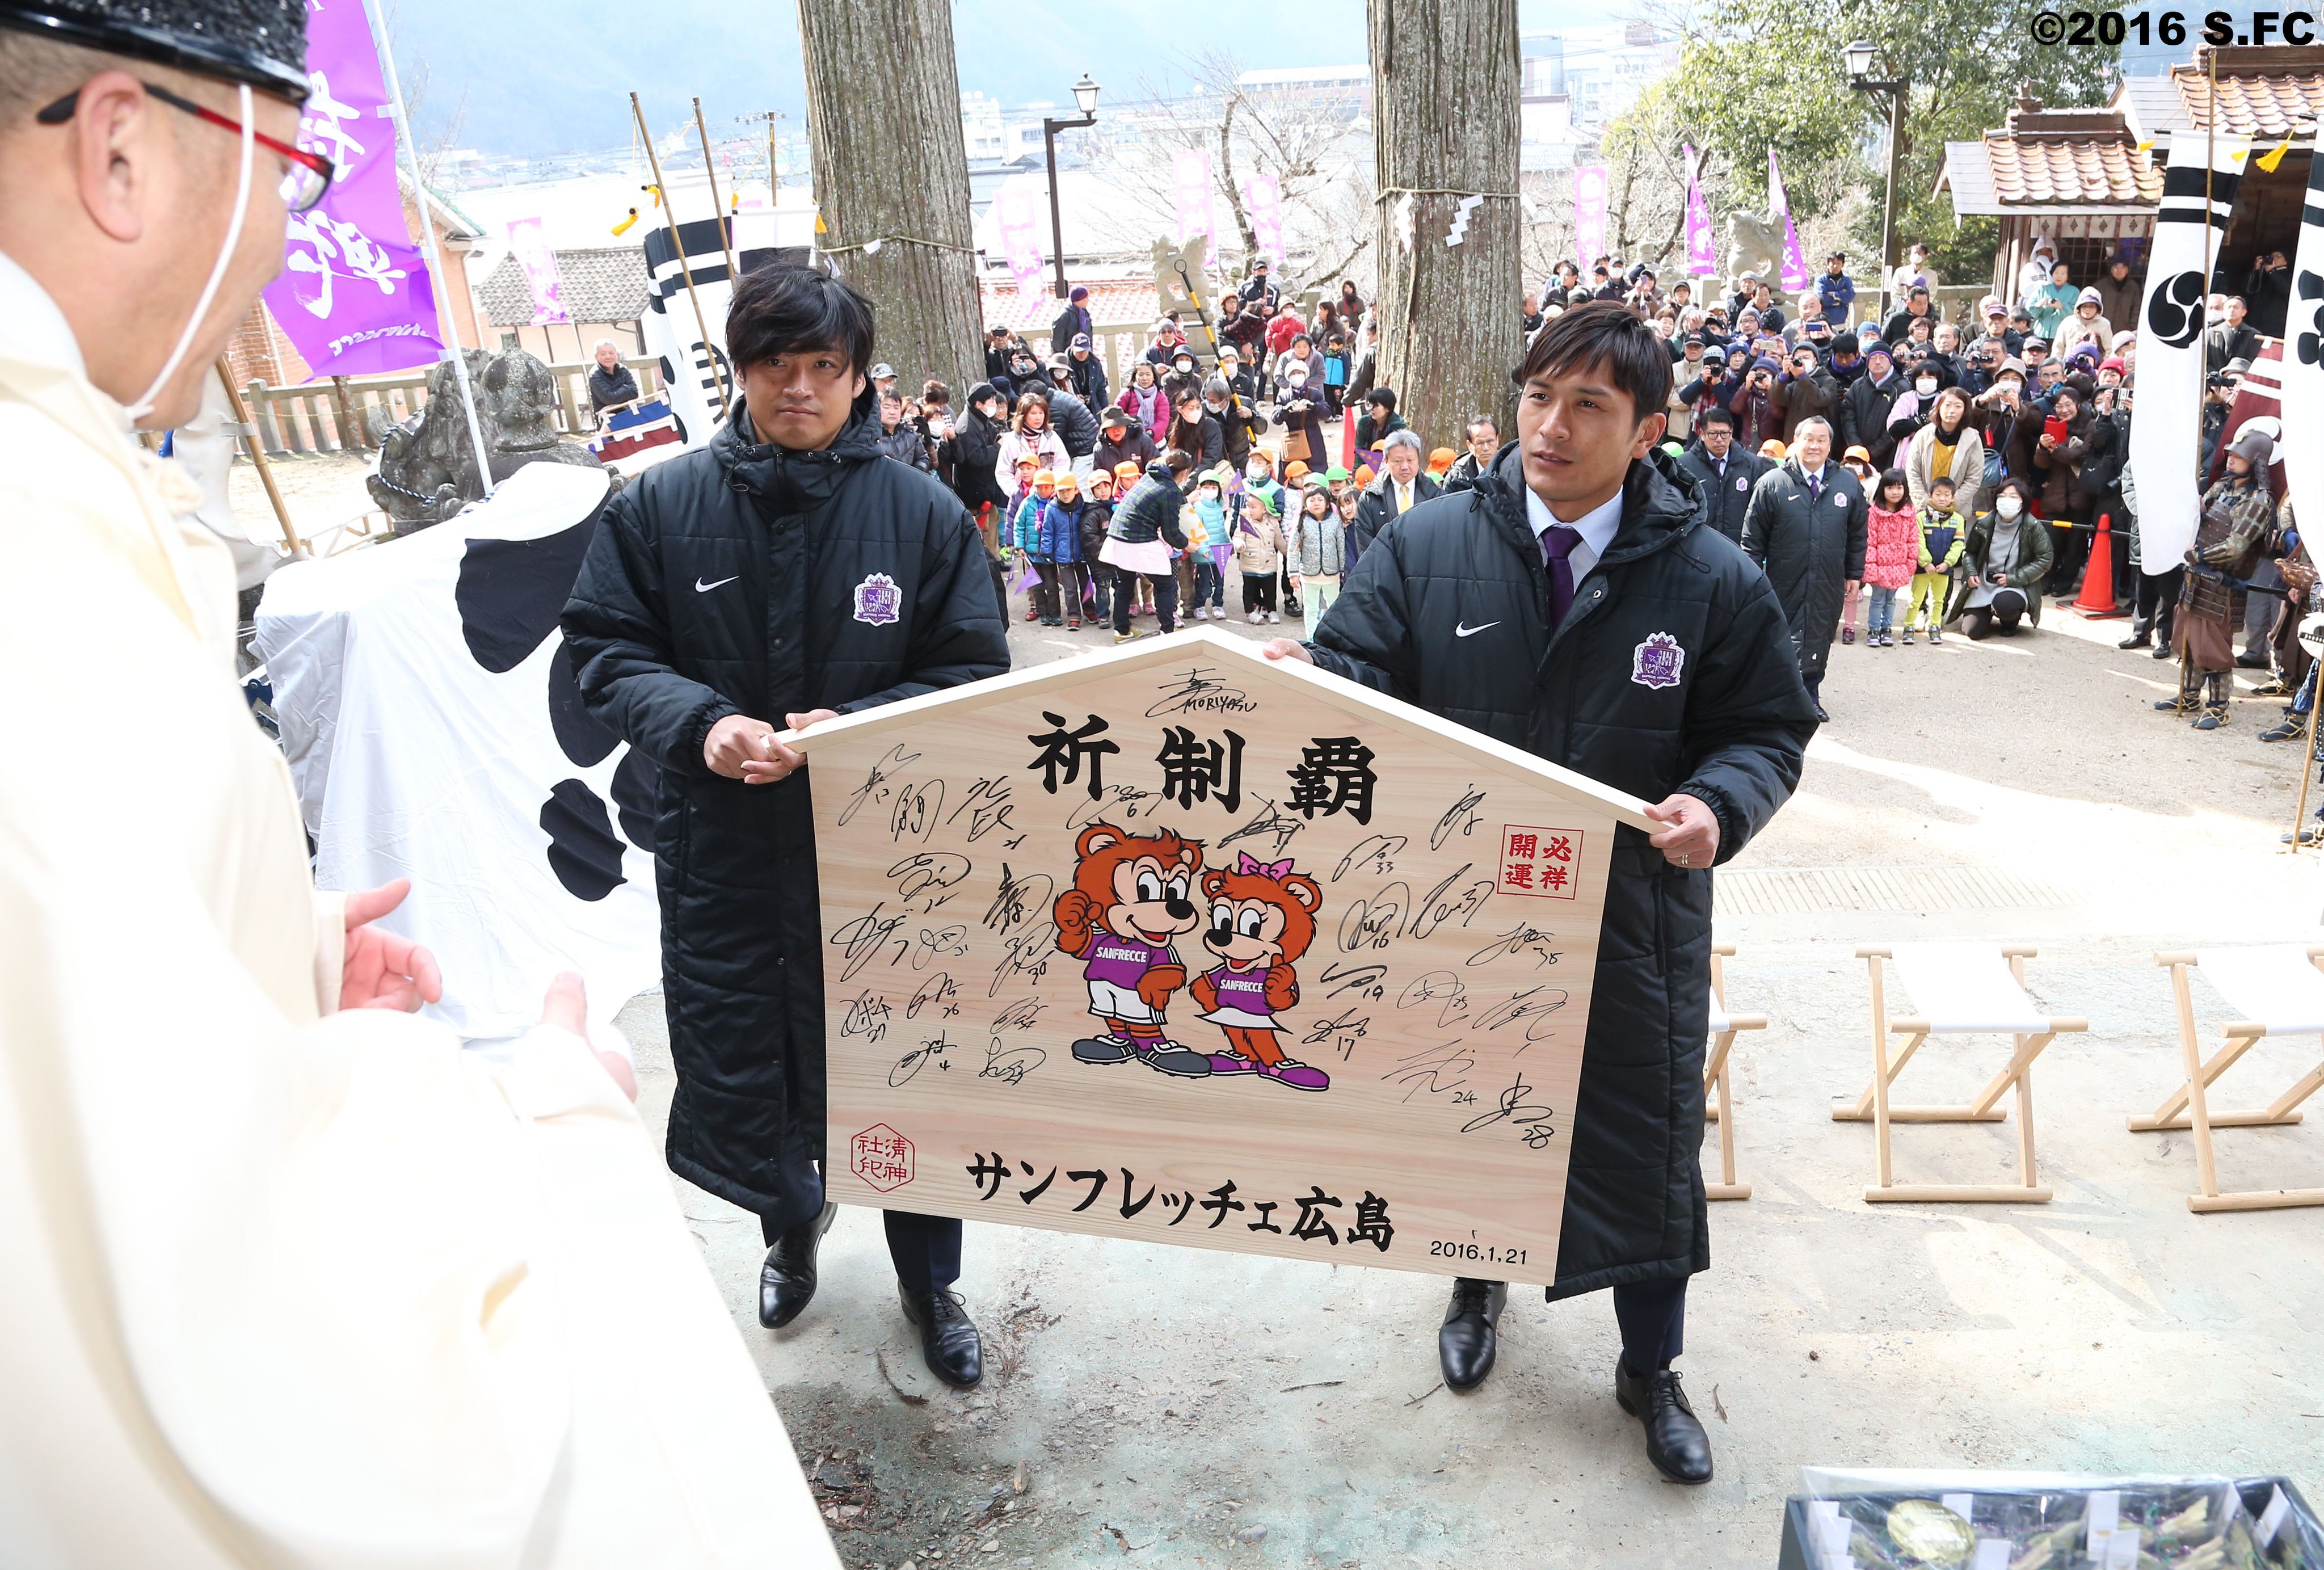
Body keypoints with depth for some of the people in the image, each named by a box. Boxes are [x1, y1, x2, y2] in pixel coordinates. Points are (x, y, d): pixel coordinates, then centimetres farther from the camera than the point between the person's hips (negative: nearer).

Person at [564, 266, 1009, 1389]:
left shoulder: (922, 513, -4)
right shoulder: (659, 507, -1)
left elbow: (972, 675, -2)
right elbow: (605, 654, 2)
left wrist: (856, 727, -19)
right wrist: (701, 722, -18)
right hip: (719, 854, 2)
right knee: (730, 1075, 15)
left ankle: (928, 1283, 38)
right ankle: (792, 1216, 50)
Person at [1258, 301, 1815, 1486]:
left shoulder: (1711, 579, -9)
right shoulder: (1429, 546, -7)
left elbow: (1769, 732, -2)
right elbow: (1359, 670, -7)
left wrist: (1719, 804, -23)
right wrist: (1307, 678, -30)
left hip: (1633, 922, 0)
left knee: (1647, 1144, 12)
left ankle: (1651, 1369, 38)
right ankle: (1479, 1282, 53)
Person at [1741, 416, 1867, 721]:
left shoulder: (1849, 485, 8)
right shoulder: (1772, 483, -1)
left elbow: (1857, 535, 15)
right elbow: (1753, 536, 0)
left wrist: (1854, 574, 12)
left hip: (1828, 585, 3)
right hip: (1784, 582, -3)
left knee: (1820, 638, 7)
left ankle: (1809, 695, 16)